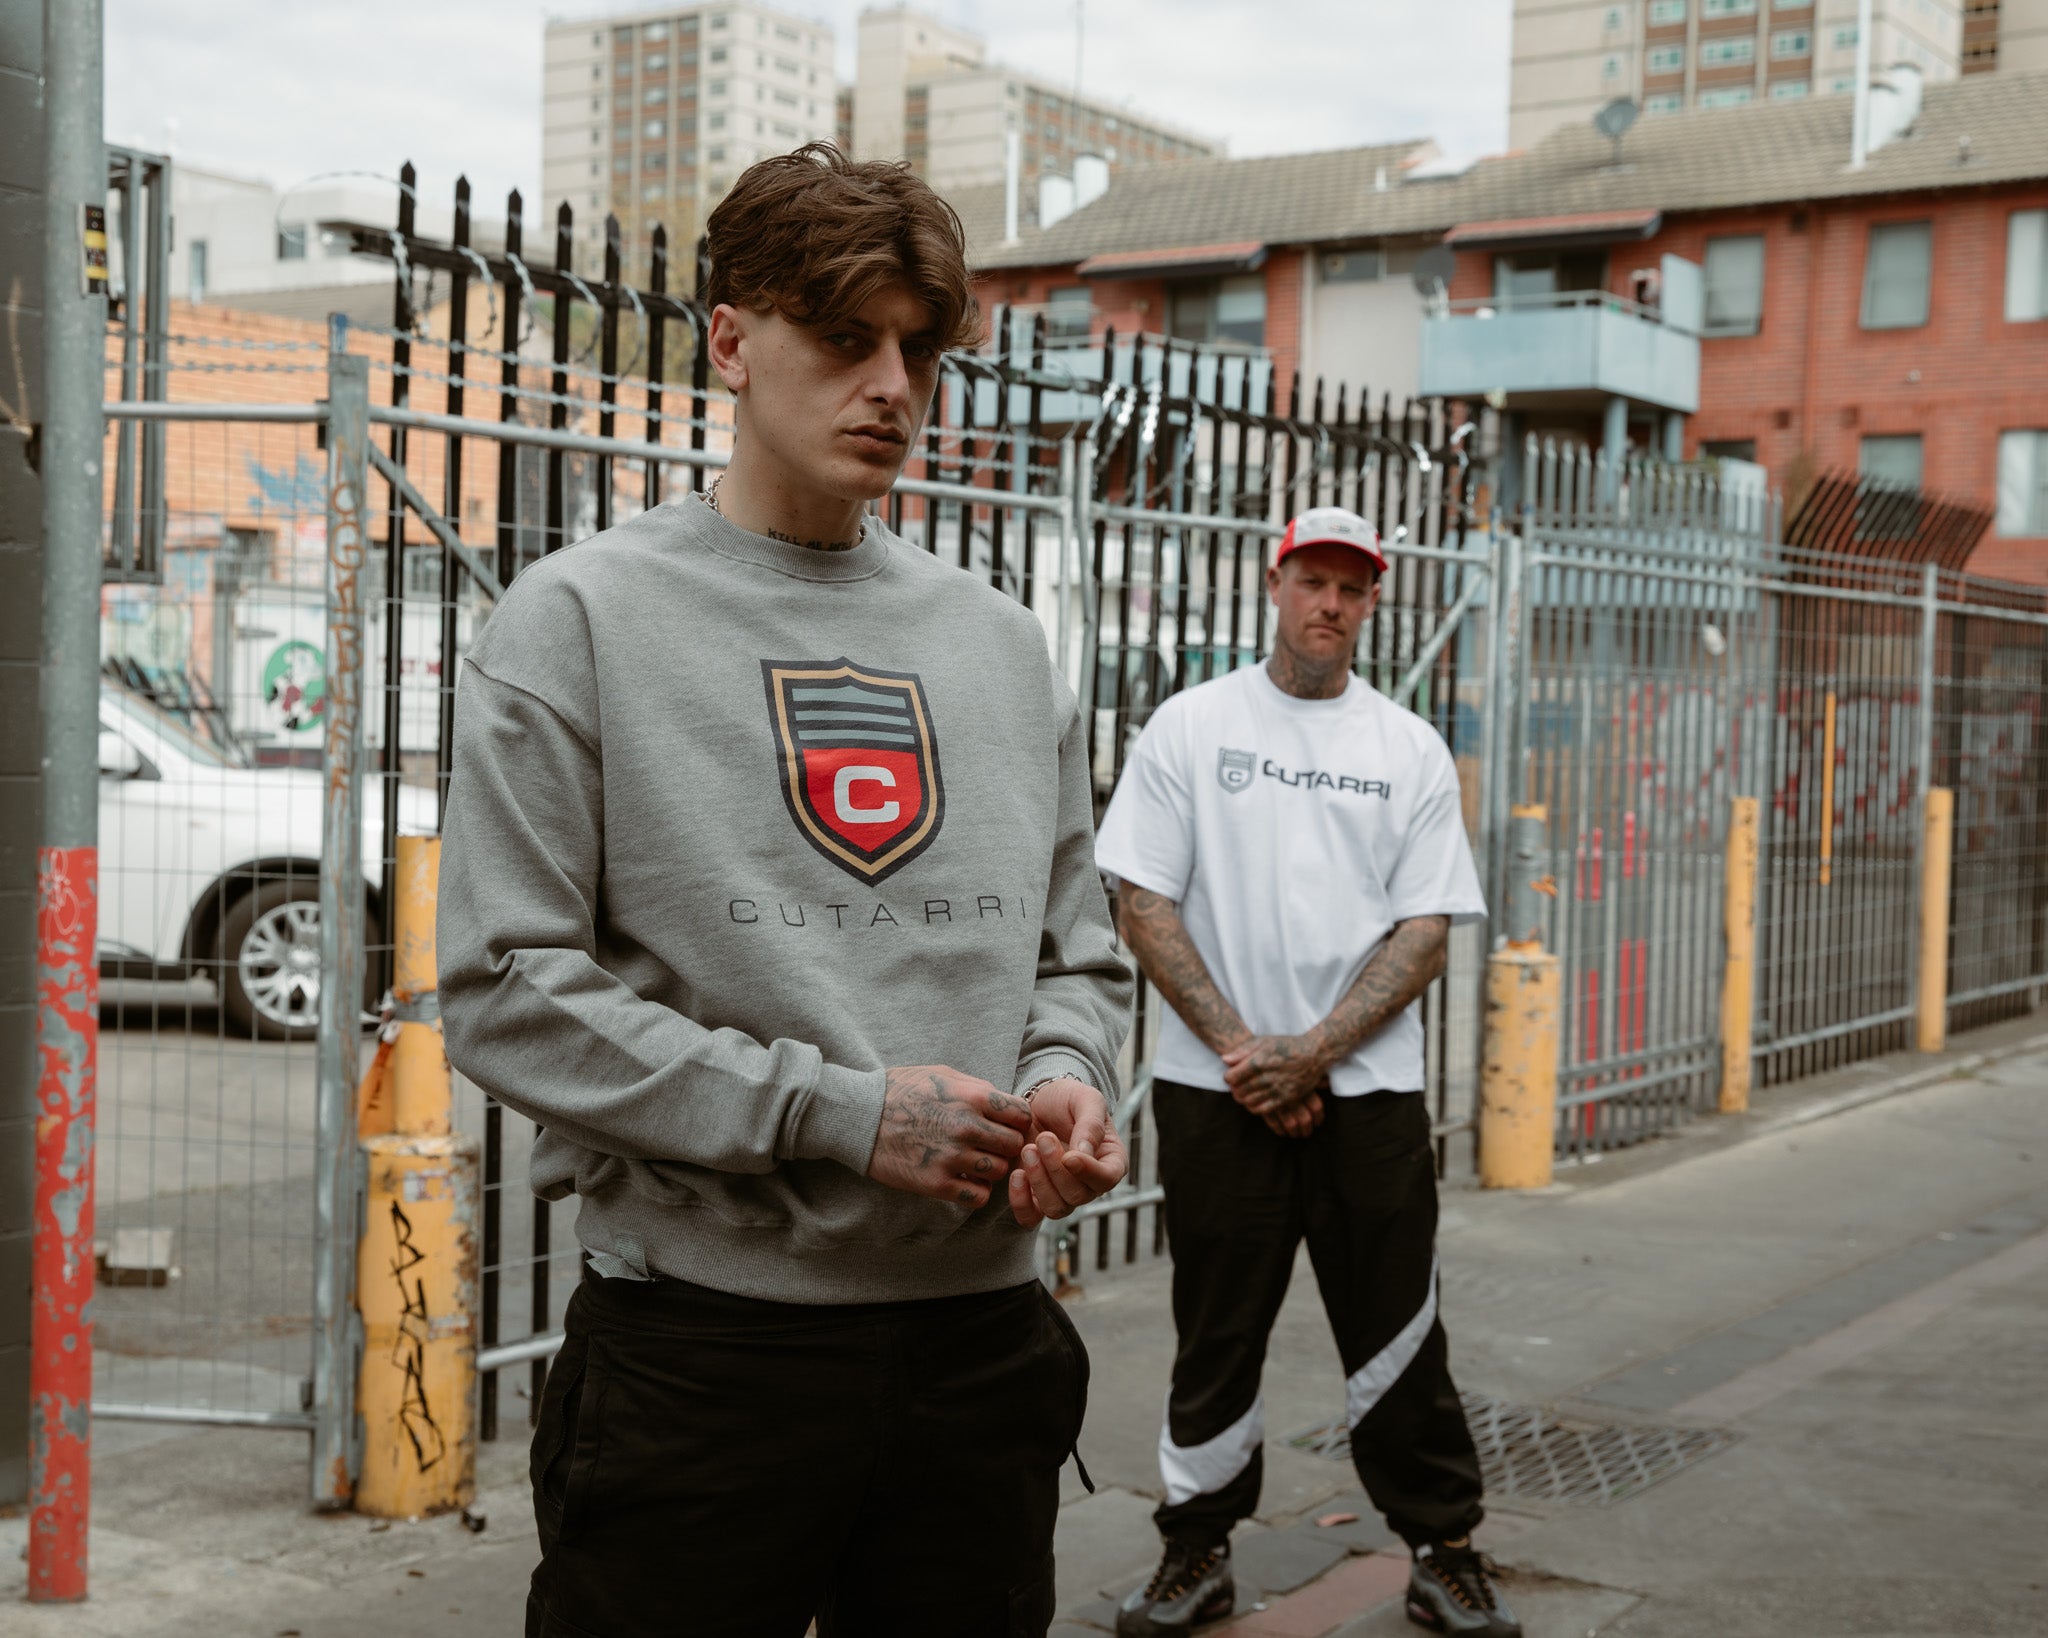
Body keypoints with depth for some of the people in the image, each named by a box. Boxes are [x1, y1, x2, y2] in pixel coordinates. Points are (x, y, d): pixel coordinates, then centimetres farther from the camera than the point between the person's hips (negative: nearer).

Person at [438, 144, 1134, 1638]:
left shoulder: (1001, 639, 13)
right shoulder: (584, 619, -2)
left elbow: (1077, 953, 19)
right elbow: (506, 992, -10)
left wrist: (1067, 1081, -5)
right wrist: (835, 1110, -16)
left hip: (981, 1333, 5)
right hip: (703, 1344, -4)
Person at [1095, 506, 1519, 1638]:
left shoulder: (1411, 749, 8)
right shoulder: (1191, 725, 4)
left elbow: (1426, 931, 1)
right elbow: (1143, 904, -2)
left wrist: (1311, 1053, -11)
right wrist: (1241, 1050, -10)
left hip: (1369, 1090, 1)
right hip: (1216, 1089, -1)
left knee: (1398, 1332, 5)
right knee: (1216, 1331, 7)